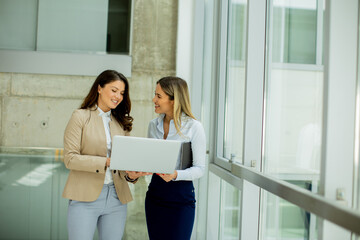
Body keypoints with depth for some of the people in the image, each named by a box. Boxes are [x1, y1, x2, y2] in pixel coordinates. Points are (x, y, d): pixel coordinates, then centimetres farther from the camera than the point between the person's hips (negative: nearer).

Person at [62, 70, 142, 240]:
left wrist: (131, 175, -10)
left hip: (116, 199, 5)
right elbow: (70, 158, -9)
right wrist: (106, 162, -19)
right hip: (85, 197, -4)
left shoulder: (122, 123, 14)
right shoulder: (81, 116, -1)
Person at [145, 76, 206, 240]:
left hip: (181, 197, -5)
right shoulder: (153, 125, 8)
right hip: (155, 193, 5)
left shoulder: (194, 127, -10)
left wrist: (175, 174, -26)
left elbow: (199, 169, -10)